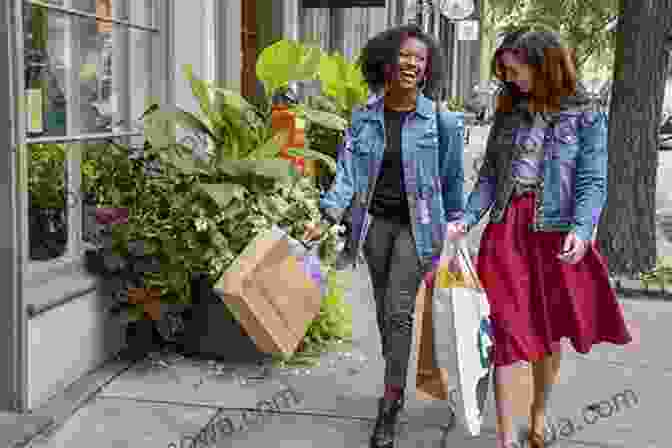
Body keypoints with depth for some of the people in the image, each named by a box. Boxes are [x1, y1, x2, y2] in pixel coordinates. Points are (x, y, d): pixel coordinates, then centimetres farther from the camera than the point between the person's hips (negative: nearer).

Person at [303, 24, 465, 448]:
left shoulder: (440, 119, -6)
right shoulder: (364, 117, 1)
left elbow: (452, 178, 2)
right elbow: (348, 172, -2)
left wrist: (455, 226, 6)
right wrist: (328, 217, -14)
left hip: (417, 224, -3)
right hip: (375, 222, 4)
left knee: (399, 311, -10)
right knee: (385, 312, 14)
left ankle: (389, 409, -1)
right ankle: (396, 389, 33)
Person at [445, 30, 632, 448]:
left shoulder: (585, 115, -1)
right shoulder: (509, 112, 10)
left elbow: (593, 180, -7)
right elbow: (490, 174, 9)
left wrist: (581, 231, -22)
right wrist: (467, 219, -3)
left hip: (557, 233, -2)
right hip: (506, 230, 2)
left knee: (550, 332, 11)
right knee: (507, 329, -2)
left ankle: (539, 412, 35)